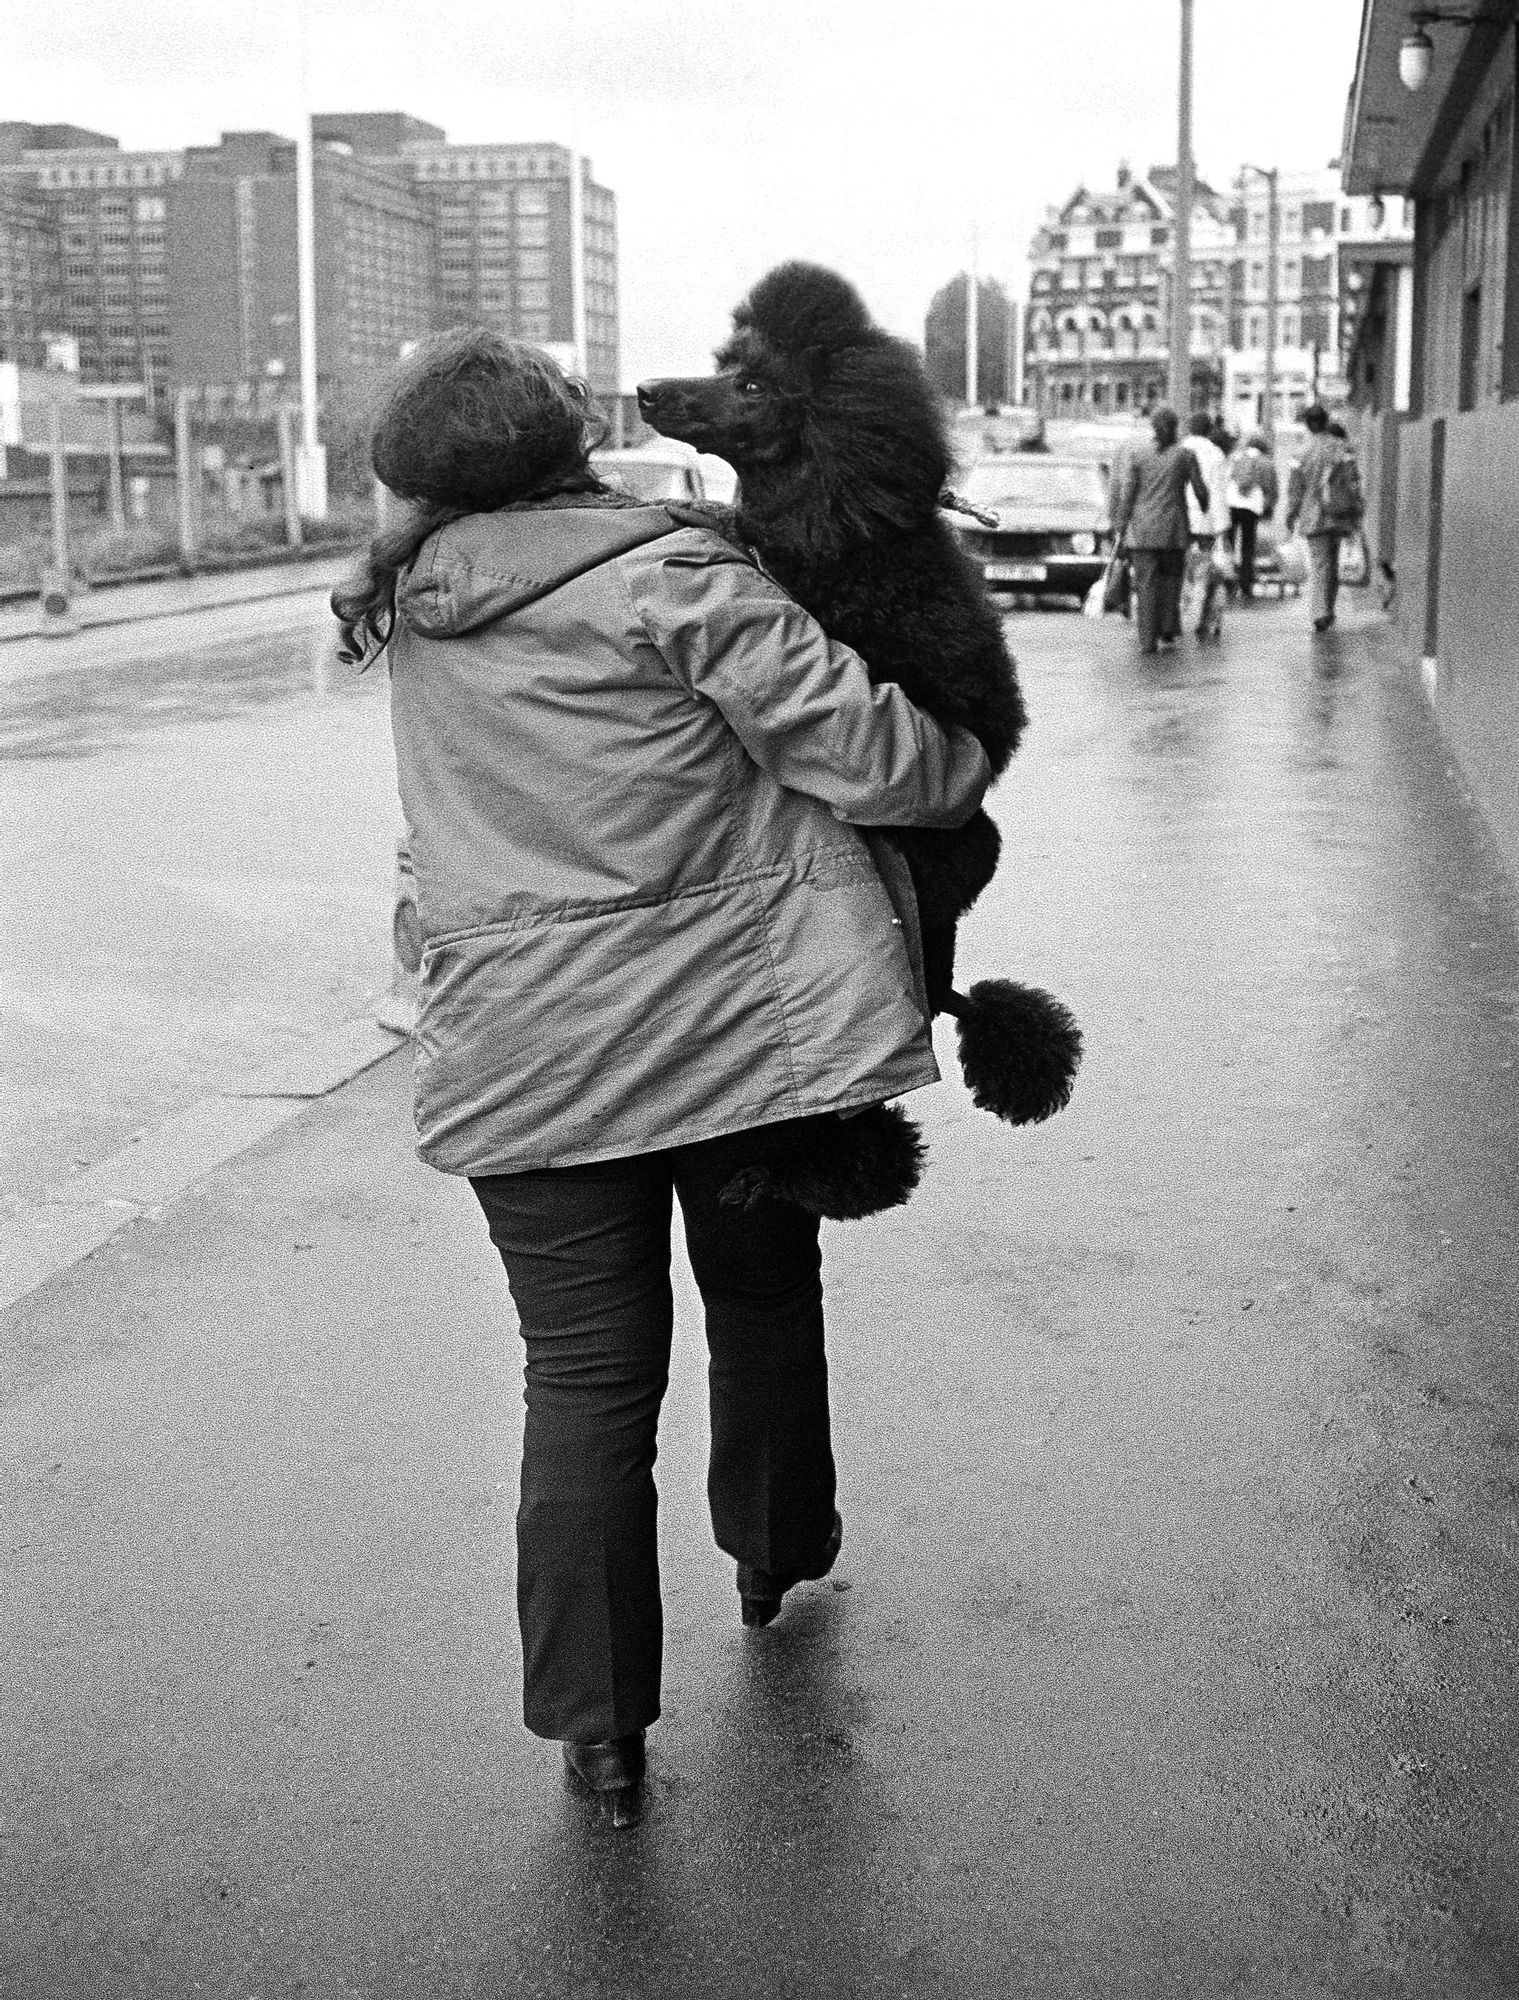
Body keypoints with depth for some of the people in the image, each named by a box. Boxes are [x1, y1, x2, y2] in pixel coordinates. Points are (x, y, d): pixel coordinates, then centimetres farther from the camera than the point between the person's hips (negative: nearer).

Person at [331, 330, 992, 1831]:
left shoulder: (407, 611, 5)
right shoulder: (669, 578, -13)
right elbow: (864, 754, -15)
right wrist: (969, 768, 5)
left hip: (523, 1055, 3)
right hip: (739, 1018, -2)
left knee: (584, 1374, 7)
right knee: (765, 1299, 22)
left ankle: (596, 1726, 13)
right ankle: (775, 1558, 44)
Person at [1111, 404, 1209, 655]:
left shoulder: (1138, 457, 1)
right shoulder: (1185, 455, 0)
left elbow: (1127, 495, 0)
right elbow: (1200, 490, 3)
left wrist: (1119, 528, 5)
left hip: (1142, 529, 0)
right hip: (1173, 529, 0)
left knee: (1146, 584, 1)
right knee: (1170, 579, 16)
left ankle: (1148, 640, -4)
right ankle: (1167, 631, 14)